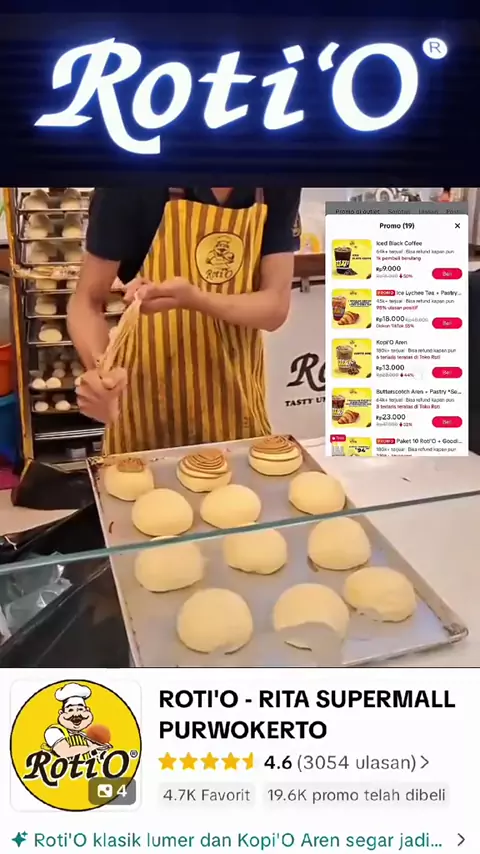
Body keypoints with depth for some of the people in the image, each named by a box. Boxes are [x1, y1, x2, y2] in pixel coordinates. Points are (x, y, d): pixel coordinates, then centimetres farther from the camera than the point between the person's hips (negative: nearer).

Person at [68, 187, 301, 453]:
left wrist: (193, 298, -29)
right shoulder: (132, 188, -17)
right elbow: (87, 300, -13)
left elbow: (275, 307, -12)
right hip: (151, 392, -2)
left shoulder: (281, 189, -8)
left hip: (234, 391, 3)